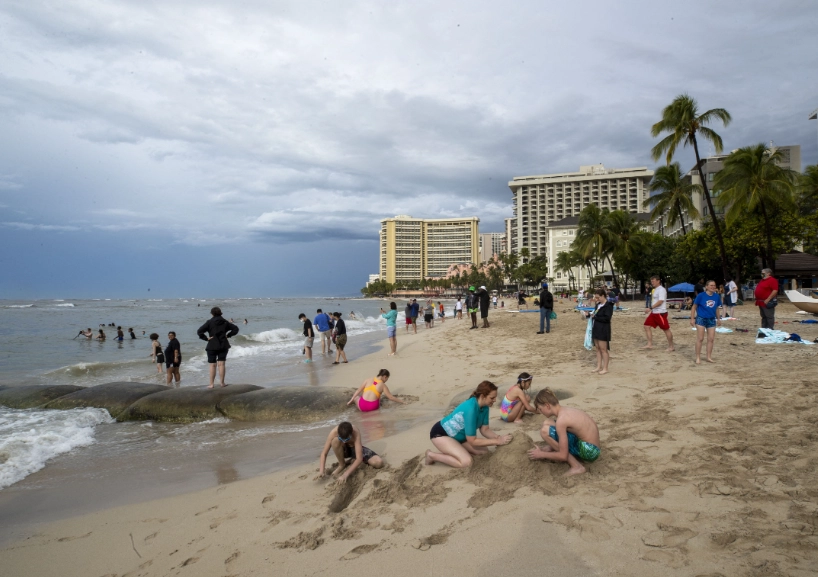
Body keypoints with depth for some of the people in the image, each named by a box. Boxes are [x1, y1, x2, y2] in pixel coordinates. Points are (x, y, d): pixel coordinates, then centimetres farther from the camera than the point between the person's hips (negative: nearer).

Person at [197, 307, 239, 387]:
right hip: (223, 345, 3)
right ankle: (222, 382, 6)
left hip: (212, 346, -3)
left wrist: (206, 338, -8)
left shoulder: (209, 322, -6)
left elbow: (199, 331, -15)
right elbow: (235, 329, 7)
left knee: (212, 365, 2)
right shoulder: (225, 322, 6)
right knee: (221, 364, 5)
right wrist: (228, 335, 5)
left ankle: (211, 384, 3)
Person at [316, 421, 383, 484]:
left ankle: (353, 462, 1)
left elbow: (359, 459, -40)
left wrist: (345, 474, -47)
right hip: (343, 450, 1)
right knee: (335, 440, -36)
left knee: (379, 463, -25)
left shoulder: (355, 433, -37)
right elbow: (324, 453, -24)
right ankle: (342, 464, -10)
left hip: (355, 449, -1)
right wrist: (321, 470, -40)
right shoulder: (334, 433, -32)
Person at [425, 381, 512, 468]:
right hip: (440, 433, -9)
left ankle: (450, 450, 11)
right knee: (466, 462, -25)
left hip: (458, 436, 9)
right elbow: (472, 441, -29)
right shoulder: (471, 409, -33)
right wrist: (497, 441, -26)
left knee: (484, 452, -2)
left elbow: (485, 429, 0)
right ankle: (432, 455, -6)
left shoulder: (484, 407, -8)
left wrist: (499, 437, -18)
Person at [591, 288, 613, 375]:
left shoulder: (608, 305, -12)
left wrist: (595, 317, -16)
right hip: (596, 328, 8)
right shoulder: (599, 304, 13)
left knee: (603, 349, -1)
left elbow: (607, 318, -19)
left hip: (603, 330, -8)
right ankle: (598, 367, 19)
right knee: (598, 349, 12)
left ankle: (605, 368, 7)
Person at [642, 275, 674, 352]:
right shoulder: (654, 290, 14)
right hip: (654, 312, 10)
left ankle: (671, 346, 11)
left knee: (666, 329, 0)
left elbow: (660, 302, -24)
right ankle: (650, 344, 6)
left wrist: (650, 308, -26)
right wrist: (650, 309, 18)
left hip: (661, 313, -10)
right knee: (647, 326, 3)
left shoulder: (661, 290, -15)